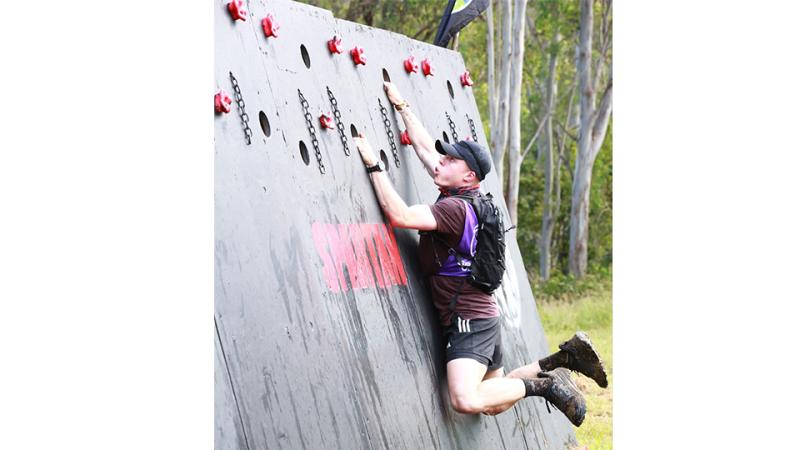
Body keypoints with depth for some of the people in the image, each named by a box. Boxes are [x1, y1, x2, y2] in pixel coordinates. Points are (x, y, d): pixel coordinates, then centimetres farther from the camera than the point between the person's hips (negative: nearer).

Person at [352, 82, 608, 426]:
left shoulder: (455, 208, -18)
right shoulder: (459, 195, 9)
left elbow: (399, 215, -30)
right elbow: (425, 148, 21)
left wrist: (374, 164, -23)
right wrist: (401, 106, 26)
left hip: (470, 320, -10)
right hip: (481, 317, 10)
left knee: (466, 400, -28)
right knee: (493, 403, 20)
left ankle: (544, 385, -13)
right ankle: (565, 358, 19)